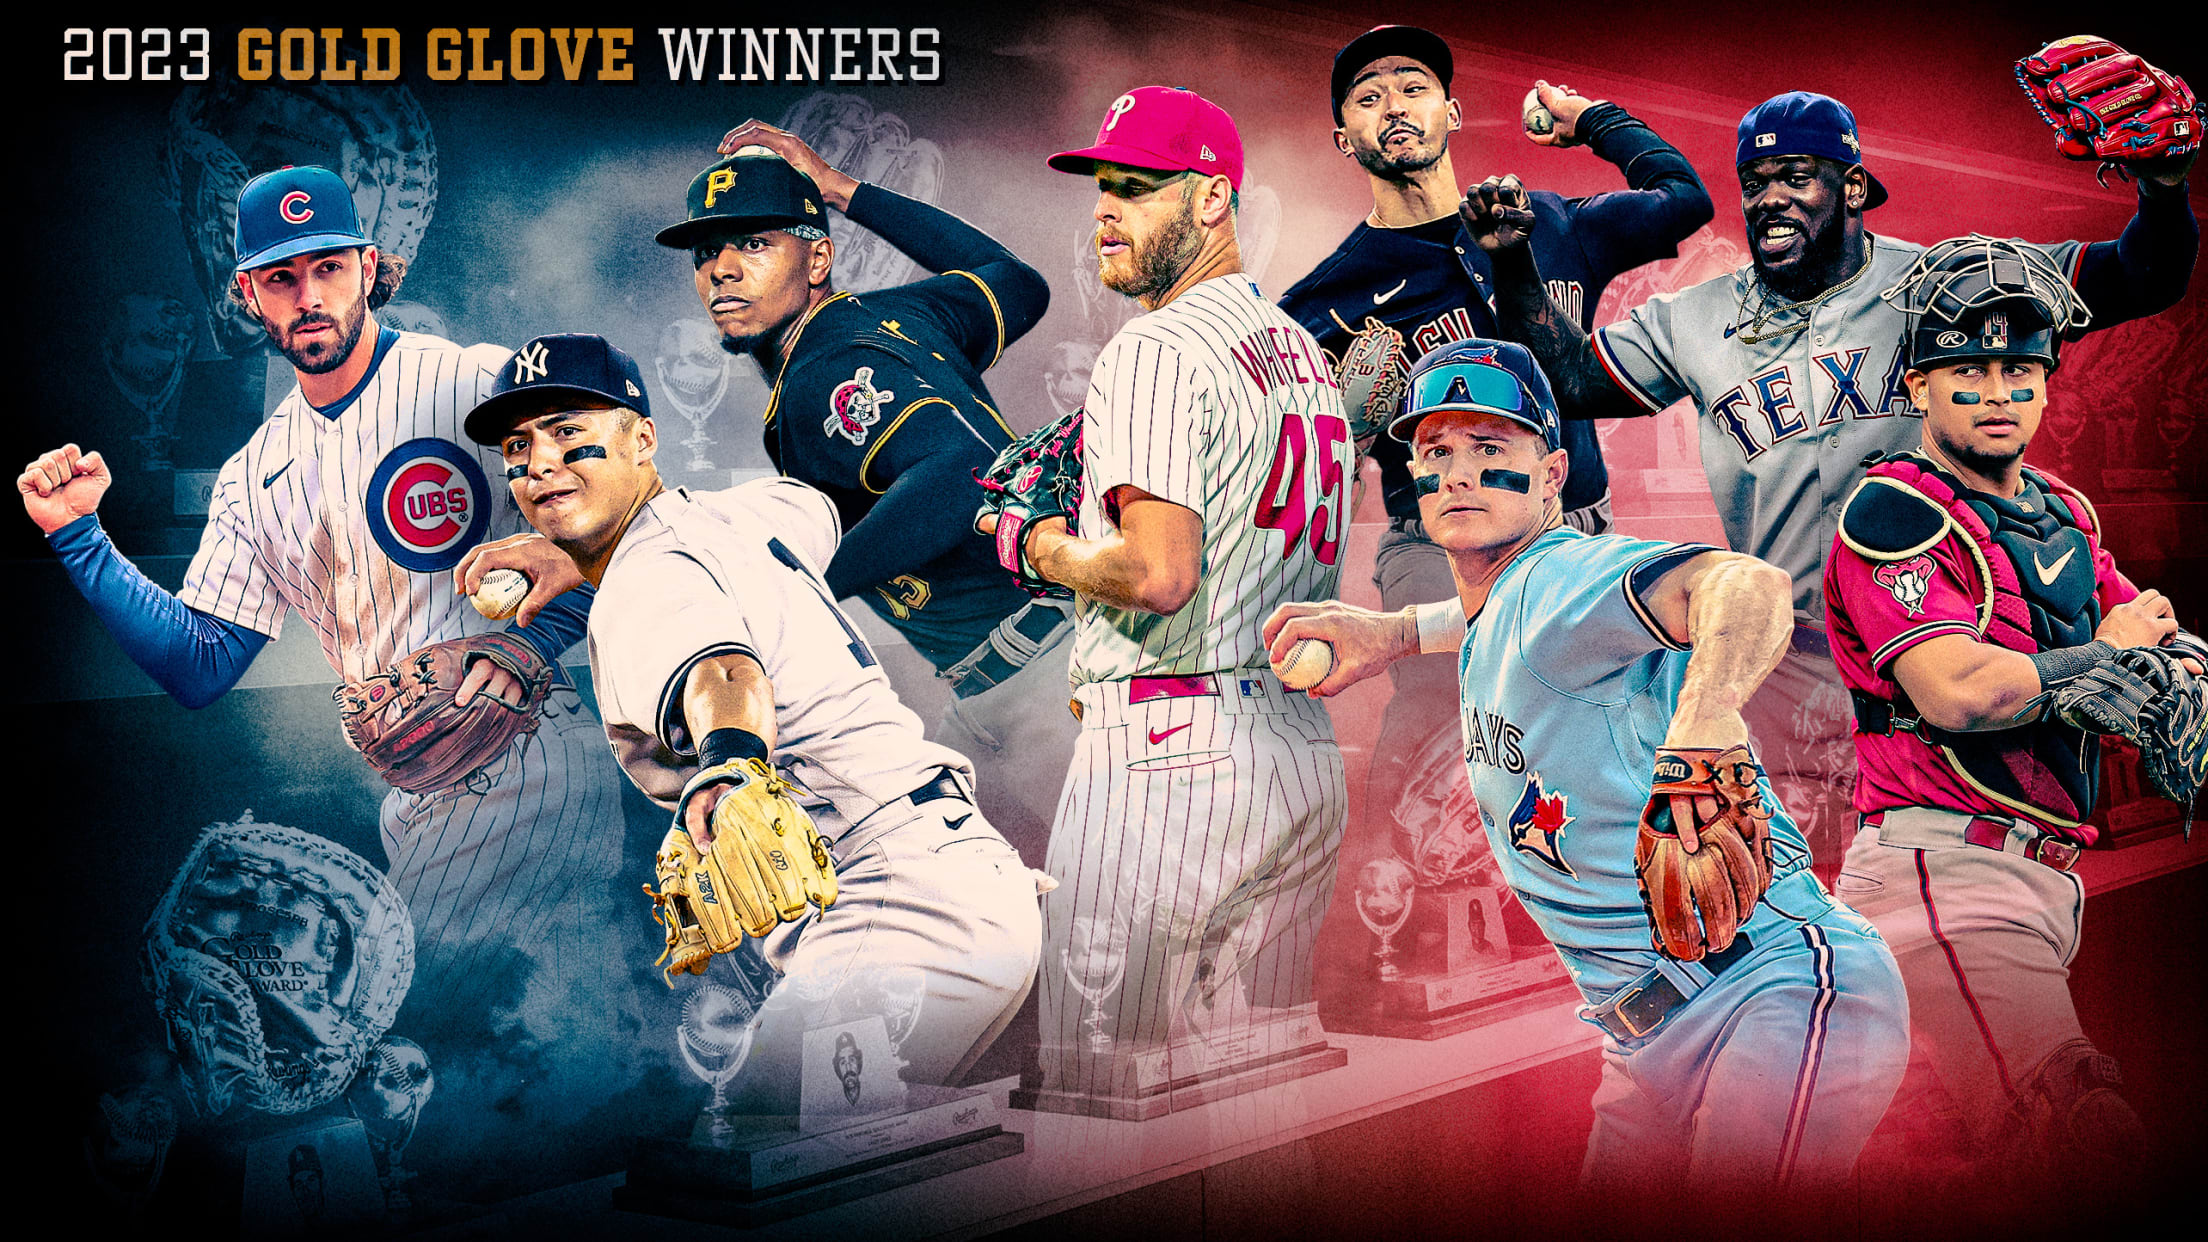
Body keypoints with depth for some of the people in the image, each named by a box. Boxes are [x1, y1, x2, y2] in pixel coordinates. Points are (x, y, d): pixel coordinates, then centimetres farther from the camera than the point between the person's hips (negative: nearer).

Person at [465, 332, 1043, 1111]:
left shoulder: (644, 583, -10)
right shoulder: (740, 512, 18)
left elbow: (728, 676, -34)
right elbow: (816, 508, 44)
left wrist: (727, 769, -58)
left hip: (901, 906, -11)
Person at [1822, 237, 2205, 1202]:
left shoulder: (2063, 514, 23)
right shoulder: (1892, 510, -5)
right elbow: (1958, 692, -19)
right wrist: (2103, 653, -2)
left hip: (2049, 879, 9)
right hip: (1945, 864, -9)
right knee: (2093, 1147, -24)